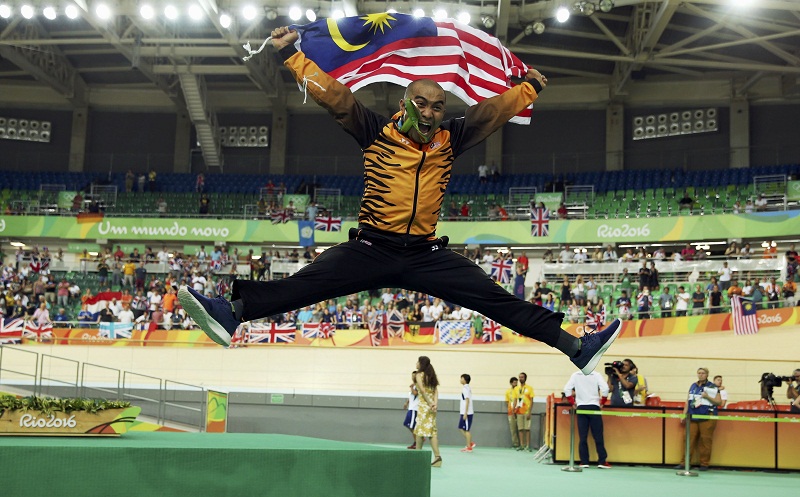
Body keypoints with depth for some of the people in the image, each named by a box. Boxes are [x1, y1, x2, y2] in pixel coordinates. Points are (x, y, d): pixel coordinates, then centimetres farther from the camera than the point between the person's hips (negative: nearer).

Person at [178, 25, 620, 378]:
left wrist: (529, 88, 25)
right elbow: (332, 93, 4)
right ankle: (232, 312, -36)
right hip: (372, 249, -2)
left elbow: (492, 110, 23)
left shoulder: (450, 139, 12)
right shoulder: (376, 132, 5)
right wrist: (290, 55, 2)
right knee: (307, 282, -20)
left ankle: (575, 347, -8)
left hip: (427, 255, 2)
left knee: (496, 299, -6)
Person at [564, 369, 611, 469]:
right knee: (598, 435, 3)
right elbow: (605, 388, -11)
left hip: (581, 407, 2)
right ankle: (602, 461, 3)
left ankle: (584, 461, 3)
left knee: (582, 436, 4)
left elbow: (567, 389, -2)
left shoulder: (575, 375, 3)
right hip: (594, 406, -1)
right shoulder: (596, 374, -2)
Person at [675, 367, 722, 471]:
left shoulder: (712, 387, 2)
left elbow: (719, 402, -1)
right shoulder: (693, 386, 15)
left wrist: (707, 397, -15)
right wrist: (684, 415, 13)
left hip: (707, 418, -4)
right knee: (689, 440, 2)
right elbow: (688, 401, 18)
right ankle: (684, 463, 4)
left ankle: (704, 464, 7)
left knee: (705, 441, -2)